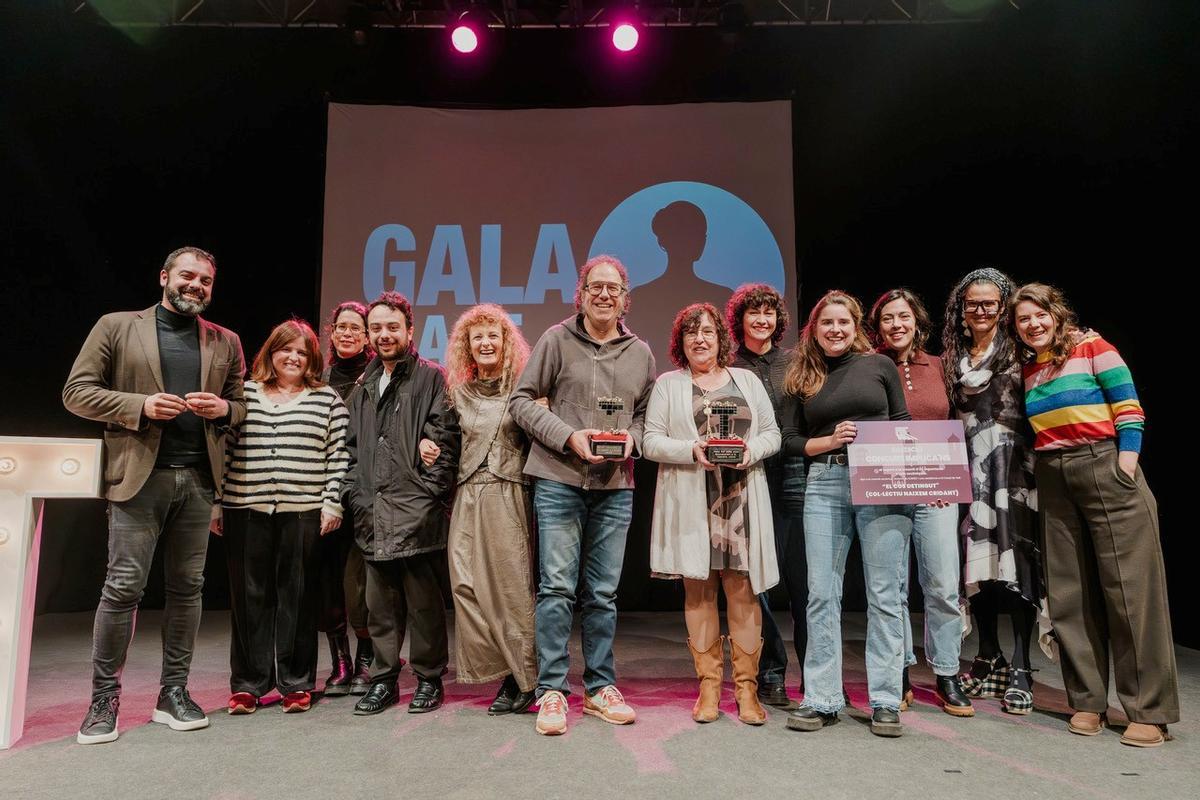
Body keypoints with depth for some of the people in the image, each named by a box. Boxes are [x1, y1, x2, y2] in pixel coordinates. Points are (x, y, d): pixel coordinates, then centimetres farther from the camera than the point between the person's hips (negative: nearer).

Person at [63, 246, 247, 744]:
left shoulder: (226, 342, 13)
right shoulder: (116, 327, 6)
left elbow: (243, 406, 16)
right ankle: (104, 699, 12)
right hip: (140, 475, -3)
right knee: (124, 586, -3)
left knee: (187, 587, 7)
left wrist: (223, 408, -7)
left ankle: (174, 693, 17)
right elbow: (76, 392, 1)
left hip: (198, 478, 3)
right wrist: (140, 405, -13)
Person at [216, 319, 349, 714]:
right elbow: (224, 450, 10)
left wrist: (332, 503, -4)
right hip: (246, 511, 2)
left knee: (297, 598, 4)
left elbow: (338, 455, 3)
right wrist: (216, 504, 6)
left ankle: (296, 683, 16)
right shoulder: (244, 394, 11)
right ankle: (248, 684, 19)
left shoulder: (328, 399, 7)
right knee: (250, 597, 7)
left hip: (303, 514, -1)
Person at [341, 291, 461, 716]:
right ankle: (383, 680, 24)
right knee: (379, 602, 12)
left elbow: (445, 441, -7)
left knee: (423, 600, 3)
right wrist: (354, 495, 8)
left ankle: (429, 679, 17)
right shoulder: (364, 386, 18)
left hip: (416, 510, -5)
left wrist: (430, 494, -12)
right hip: (373, 514, 6)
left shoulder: (431, 378, -1)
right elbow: (352, 447, 18)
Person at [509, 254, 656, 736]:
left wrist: (632, 438, -5)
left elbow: (647, 412, 17)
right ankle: (551, 691, 11)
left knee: (603, 592, 11)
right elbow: (522, 400, -2)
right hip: (559, 480, -3)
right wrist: (569, 436, -13)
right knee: (557, 587, -2)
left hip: (616, 486, 3)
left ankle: (600, 687, 24)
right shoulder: (557, 339, -1)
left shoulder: (641, 353, 10)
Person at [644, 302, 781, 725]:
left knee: (743, 591, 0)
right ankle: (709, 685, 14)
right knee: (698, 590, 3)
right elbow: (651, 441, 2)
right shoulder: (668, 384, 10)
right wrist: (692, 451, -14)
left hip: (742, 499, 1)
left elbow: (772, 433, 12)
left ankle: (746, 687, 10)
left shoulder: (747, 380, 15)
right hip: (690, 502, -1)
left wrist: (752, 449, -8)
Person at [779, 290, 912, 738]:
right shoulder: (802, 378, 12)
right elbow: (790, 440, 10)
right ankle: (822, 700, 11)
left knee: (884, 595, 1)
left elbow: (904, 425, 11)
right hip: (825, 486, 1)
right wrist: (830, 440, -8)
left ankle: (885, 702, 12)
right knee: (822, 594, 1)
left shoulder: (880, 365, 9)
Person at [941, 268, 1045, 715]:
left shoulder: (1019, 352, 3)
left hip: (1013, 465, -3)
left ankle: (1020, 667, 2)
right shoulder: (952, 357, 14)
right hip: (970, 468, 3)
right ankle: (988, 656, 17)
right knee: (977, 559, 3)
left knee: (1014, 557, -6)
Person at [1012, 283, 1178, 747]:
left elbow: (1129, 410, -5)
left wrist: (1126, 471, -12)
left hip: (1105, 468, -5)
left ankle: (1150, 711, 5)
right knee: (1070, 594, 5)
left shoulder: (1092, 347, 0)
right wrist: (1040, 476, 7)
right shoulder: (1028, 369, 13)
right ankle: (1087, 701, 15)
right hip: (1054, 481, 5)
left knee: (1129, 588, -4)